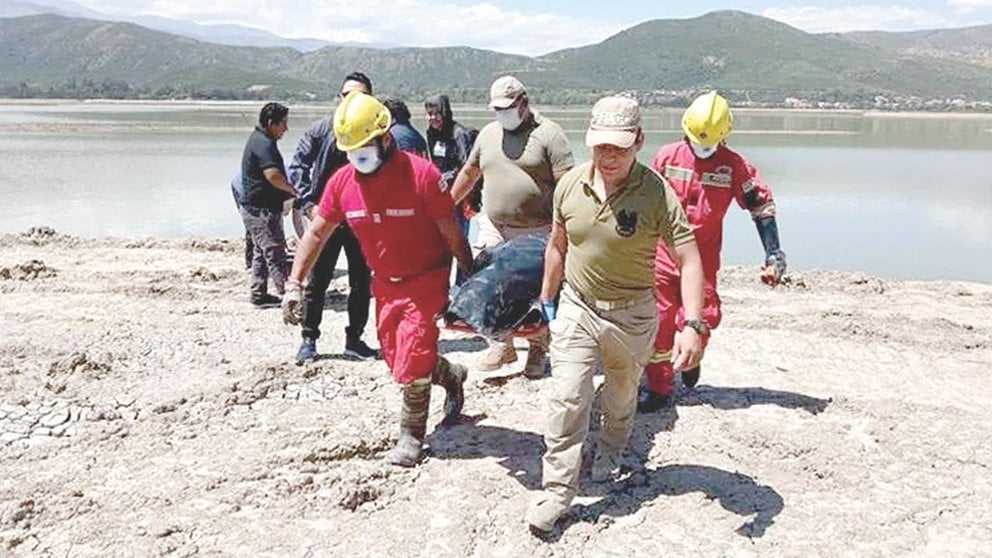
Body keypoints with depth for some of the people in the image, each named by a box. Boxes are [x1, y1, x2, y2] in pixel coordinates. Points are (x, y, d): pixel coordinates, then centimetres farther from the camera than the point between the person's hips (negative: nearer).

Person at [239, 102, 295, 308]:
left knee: (262, 252, 15)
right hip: (262, 209, -11)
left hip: (254, 207, 11)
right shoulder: (264, 144, -18)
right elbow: (273, 175, -31)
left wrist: (287, 191, 12)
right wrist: (293, 190, -15)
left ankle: (258, 294, 21)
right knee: (275, 252, -6)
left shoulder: (257, 139, 16)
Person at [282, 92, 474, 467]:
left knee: (411, 364, -6)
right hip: (385, 284, 6)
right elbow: (316, 233, -1)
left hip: (426, 281, -5)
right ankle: (451, 377, 44)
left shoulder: (421, 175, -22)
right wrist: (294, 284, -5)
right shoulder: (342, 182, -8)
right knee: (398, 361, 15)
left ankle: (411, 436, 16)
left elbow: (451, 233, -15)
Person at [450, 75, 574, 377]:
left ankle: (538, 352, 20)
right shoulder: (488, 134, 12)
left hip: (537, 233, -5)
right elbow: (469, 173, 24)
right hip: (494, 228, 5)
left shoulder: (548, 134, -6)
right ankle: (502, 346, 21)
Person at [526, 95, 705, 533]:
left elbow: (689, 260, -21)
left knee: (622, 394, 21)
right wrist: (547, 298, 15)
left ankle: (611, 449, 50)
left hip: (632, 315, -1)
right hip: (576, 308, 1)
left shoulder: (656, 193, -19)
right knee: (566, 401, -6)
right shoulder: (570, 184, -7)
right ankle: (557, 491, 6)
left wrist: (692, 325, -31)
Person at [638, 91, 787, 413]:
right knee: (659, 320, 2)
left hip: (703, 258, 0)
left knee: (702, 316, -7)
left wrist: (774, 255, 0)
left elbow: (762, 205, 3)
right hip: (662, 253, 1)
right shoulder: (667, 156, -2)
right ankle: (659, 389, 17)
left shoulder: (734, 165, -4)